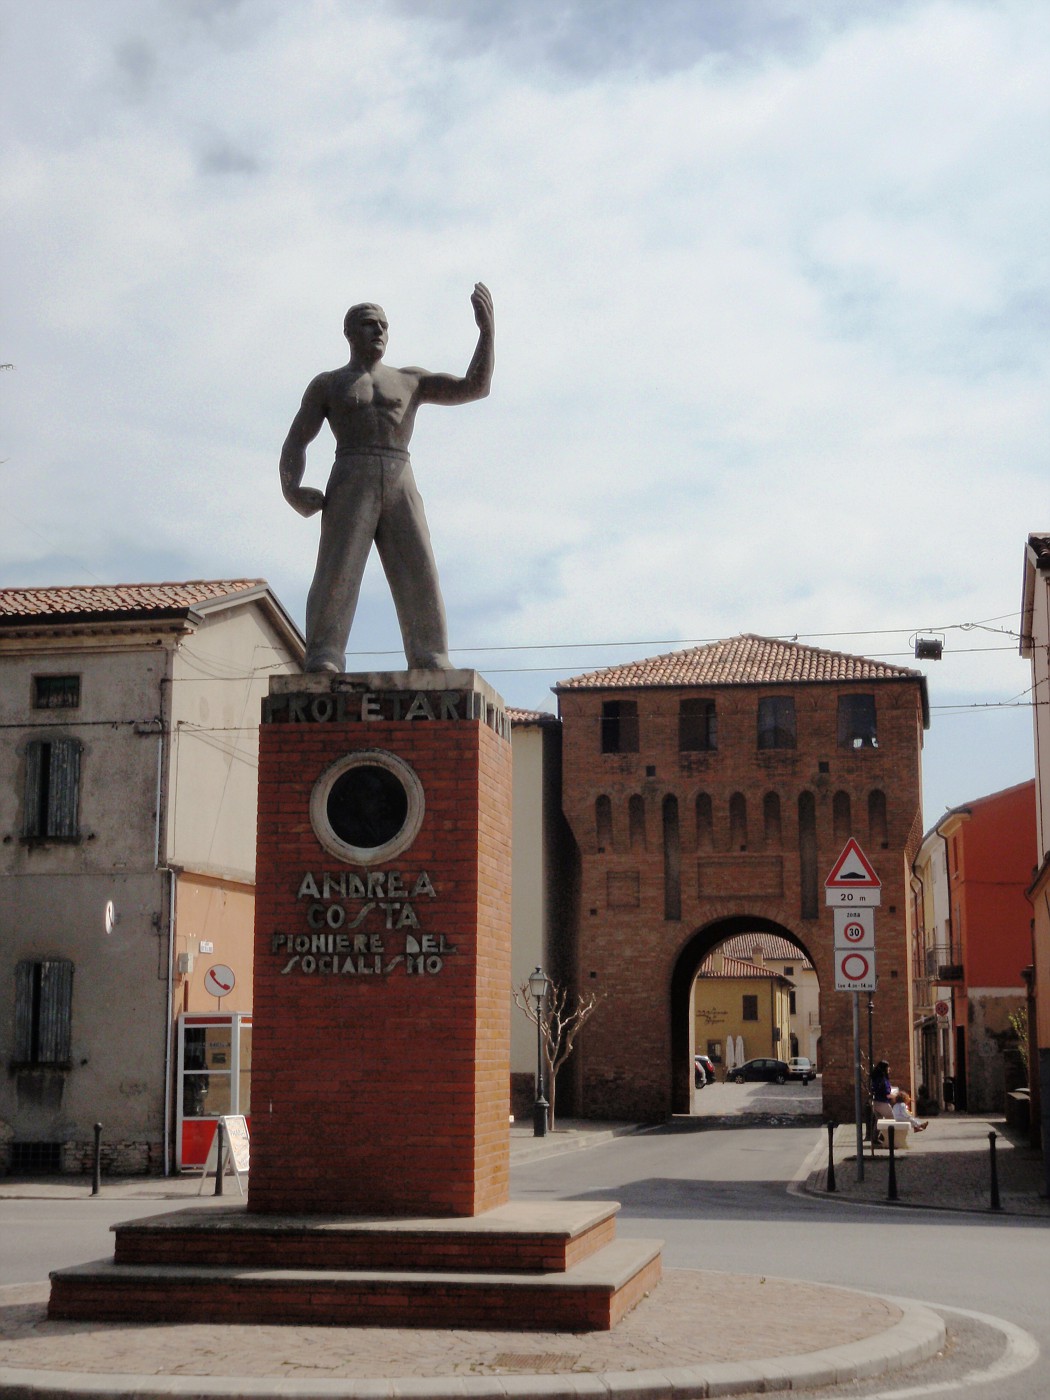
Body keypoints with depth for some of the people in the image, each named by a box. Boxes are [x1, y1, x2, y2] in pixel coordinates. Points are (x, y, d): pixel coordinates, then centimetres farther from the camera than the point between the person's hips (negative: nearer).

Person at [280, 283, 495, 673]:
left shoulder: (411, 381, 23)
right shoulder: (326, 385, 18)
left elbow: (474, 387, 14)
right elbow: (296, 442, 11)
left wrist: (487, 333, 2)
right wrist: (291, 488, -9)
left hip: (401, 485, 2)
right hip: (350, 484, -2)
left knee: (419, 574, -10)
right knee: (337, 570, -16)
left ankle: (431, 663, -13)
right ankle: (322, 662, -22)